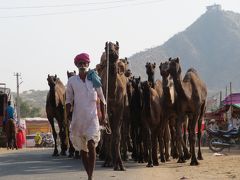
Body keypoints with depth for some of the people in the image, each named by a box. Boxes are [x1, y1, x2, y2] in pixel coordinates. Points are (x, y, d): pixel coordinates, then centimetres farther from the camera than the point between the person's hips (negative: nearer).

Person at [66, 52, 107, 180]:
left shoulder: (94, 79, 1)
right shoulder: (72, 81, 2)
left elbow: (102, 99, 7)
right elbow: (69, 100, 6)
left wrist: (103, 117, 5)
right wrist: (68, 113, -9)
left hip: (92, 118, -2)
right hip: (77, 118, 2)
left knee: (91, 145, -18)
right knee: (82, 149, 10)